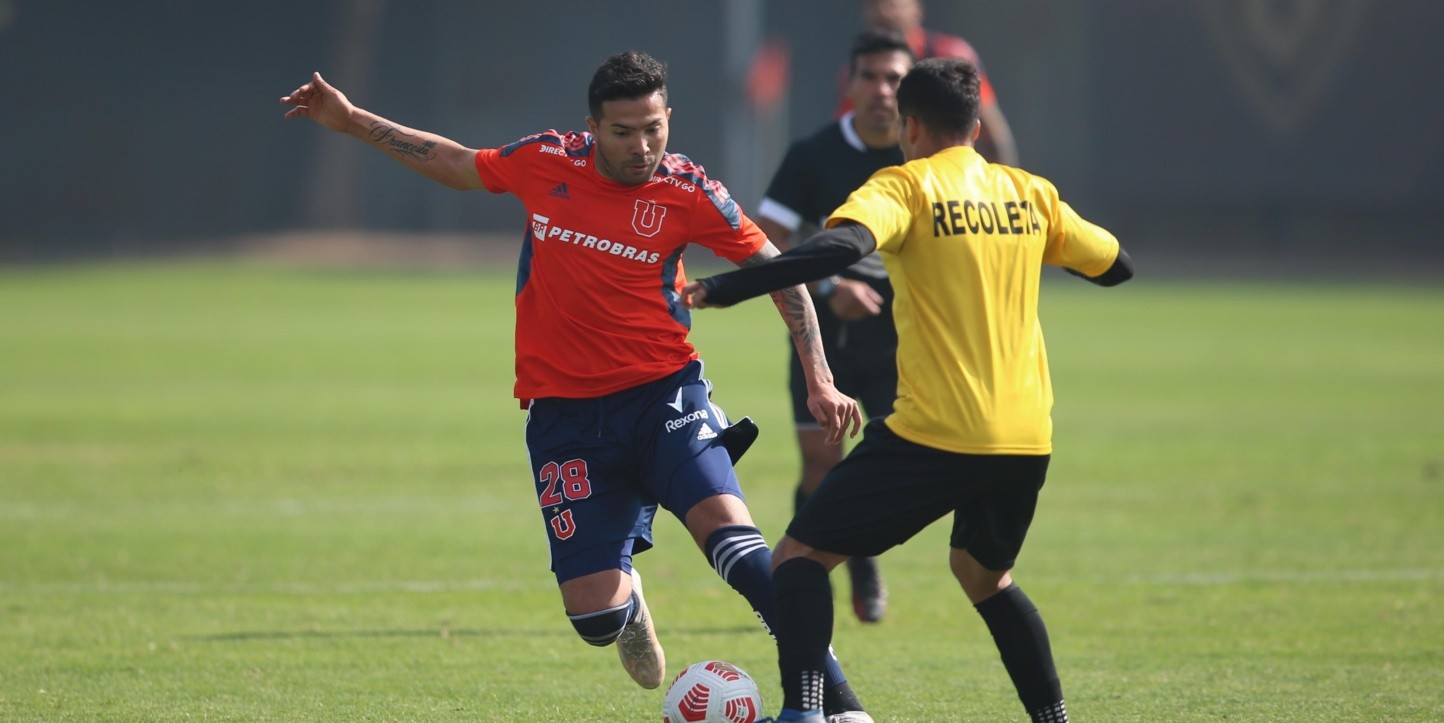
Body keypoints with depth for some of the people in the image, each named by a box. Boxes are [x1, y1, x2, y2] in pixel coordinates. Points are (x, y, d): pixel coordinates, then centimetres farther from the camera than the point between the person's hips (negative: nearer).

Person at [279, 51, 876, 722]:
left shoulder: (687, 192, -7)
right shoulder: (545, 163, 0)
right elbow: (457, 164, 20)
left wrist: (819, 379, -5)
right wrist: (352, 121, 23)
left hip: (662, 393, -2)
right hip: (564, 412, 2)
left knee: (727, 531, -27)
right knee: (594, 613, -7)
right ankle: (629, 605, 34)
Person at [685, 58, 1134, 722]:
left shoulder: (907, 185, -5)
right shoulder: (1030, 193, 11)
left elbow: (841, 246, -24)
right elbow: (1114, 265, 22)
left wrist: (720, 290, -23)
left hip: (935, 434, -6)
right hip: (1027, 440, 6)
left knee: (802, 554, 4)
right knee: (983, 575, 30)